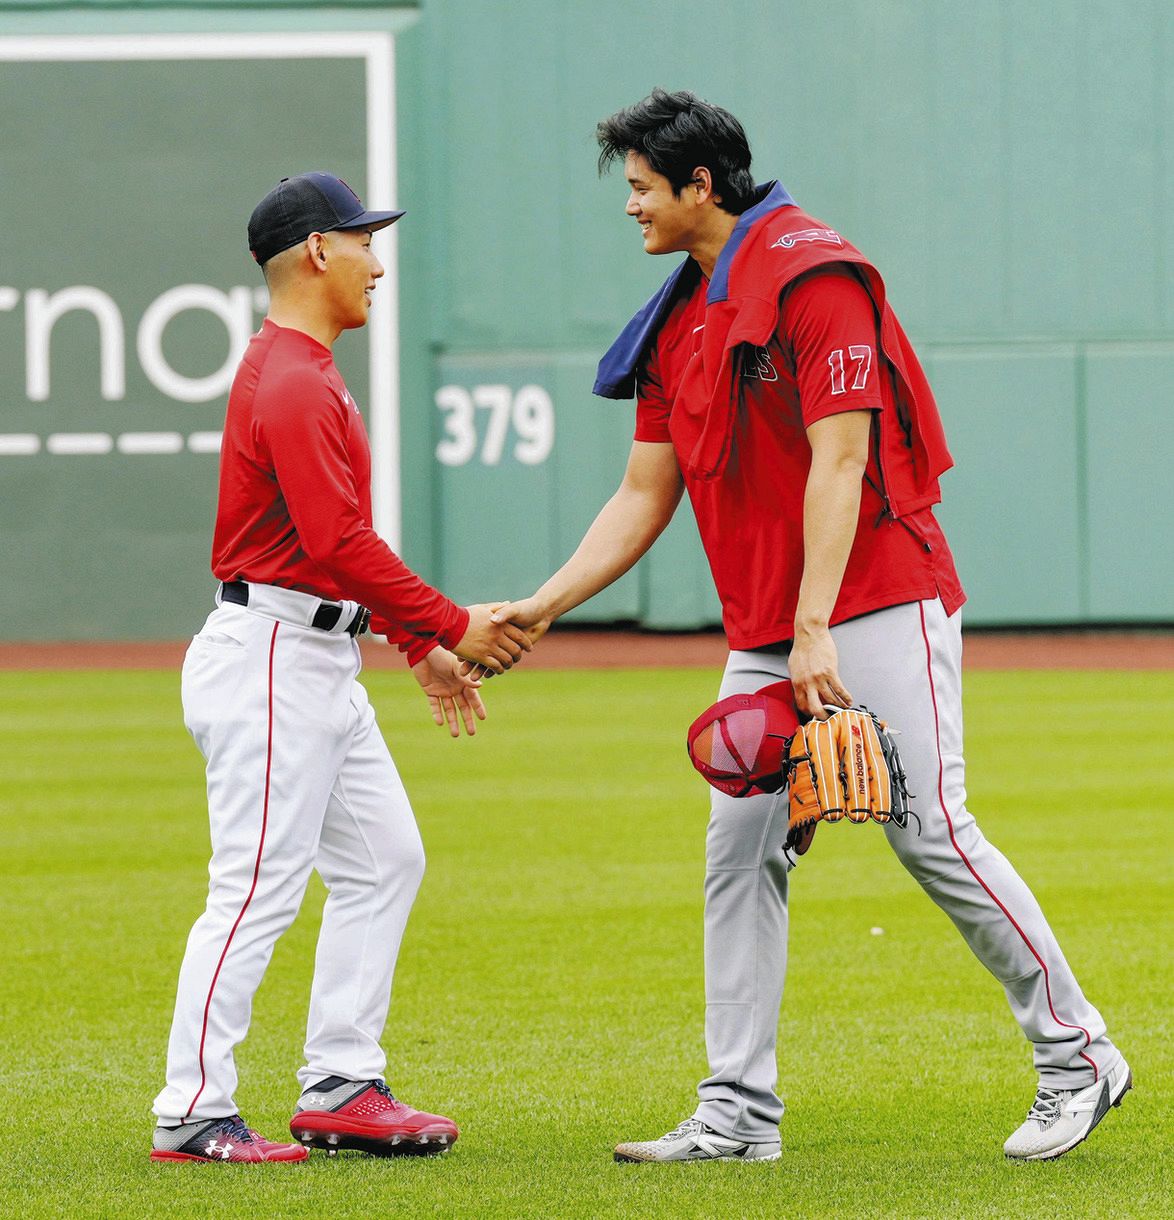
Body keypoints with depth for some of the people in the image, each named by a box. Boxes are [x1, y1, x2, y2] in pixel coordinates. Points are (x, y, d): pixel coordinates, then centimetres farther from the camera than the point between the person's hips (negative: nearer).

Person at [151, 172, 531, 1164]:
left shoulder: (307, 375, 17)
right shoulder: (291, 384, -17)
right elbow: (340, 546, -24)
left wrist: (421, 645, 18)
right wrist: (453, 626, -19)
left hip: (323, 668, 11)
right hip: (272, 662, -11)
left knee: (384, 860, 12)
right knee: (260, 889, -9)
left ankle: (339, 1089, 15)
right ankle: (193, 1117, -6)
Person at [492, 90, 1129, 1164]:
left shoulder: (813, 273, -11)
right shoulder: (678, 321, 15)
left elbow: (838, 460, -18)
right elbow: (644, 498, 18)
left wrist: (815, 628, -24)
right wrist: (537, 610, 9)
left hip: (877, 603, -9)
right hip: (764, 636, 9)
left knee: (930, 834, -10)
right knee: (740, 853, 3)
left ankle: (1077, 1057, 1)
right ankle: (738, 1113, 6)